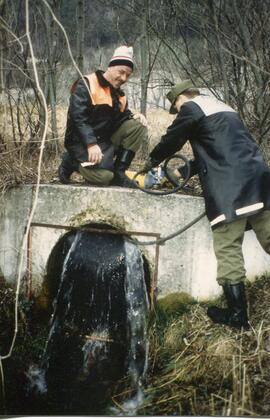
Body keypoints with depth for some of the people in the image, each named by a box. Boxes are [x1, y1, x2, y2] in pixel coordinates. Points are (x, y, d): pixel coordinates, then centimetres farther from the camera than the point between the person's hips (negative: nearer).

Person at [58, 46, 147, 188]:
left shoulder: (118, 93, 13)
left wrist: (134, 117, -9)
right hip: (83, 141, -7)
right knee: (104, 177, -28)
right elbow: (78, 118, -21)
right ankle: (71, 161, 2)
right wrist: (91, 144, -31)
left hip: (106, 139, 7)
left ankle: (118, 172, -8)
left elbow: (123, 117, 15)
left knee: (137, 126, -11)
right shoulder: (86, 85, -12)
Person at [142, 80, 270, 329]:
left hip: (229, 187, -8)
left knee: (228, 249, -4)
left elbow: (172, 140, 11)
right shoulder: (223, 108, 29)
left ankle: (236, 314, -1)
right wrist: (184, 171, 39)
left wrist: (151, 162, 29)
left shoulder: (191, 108, 4)